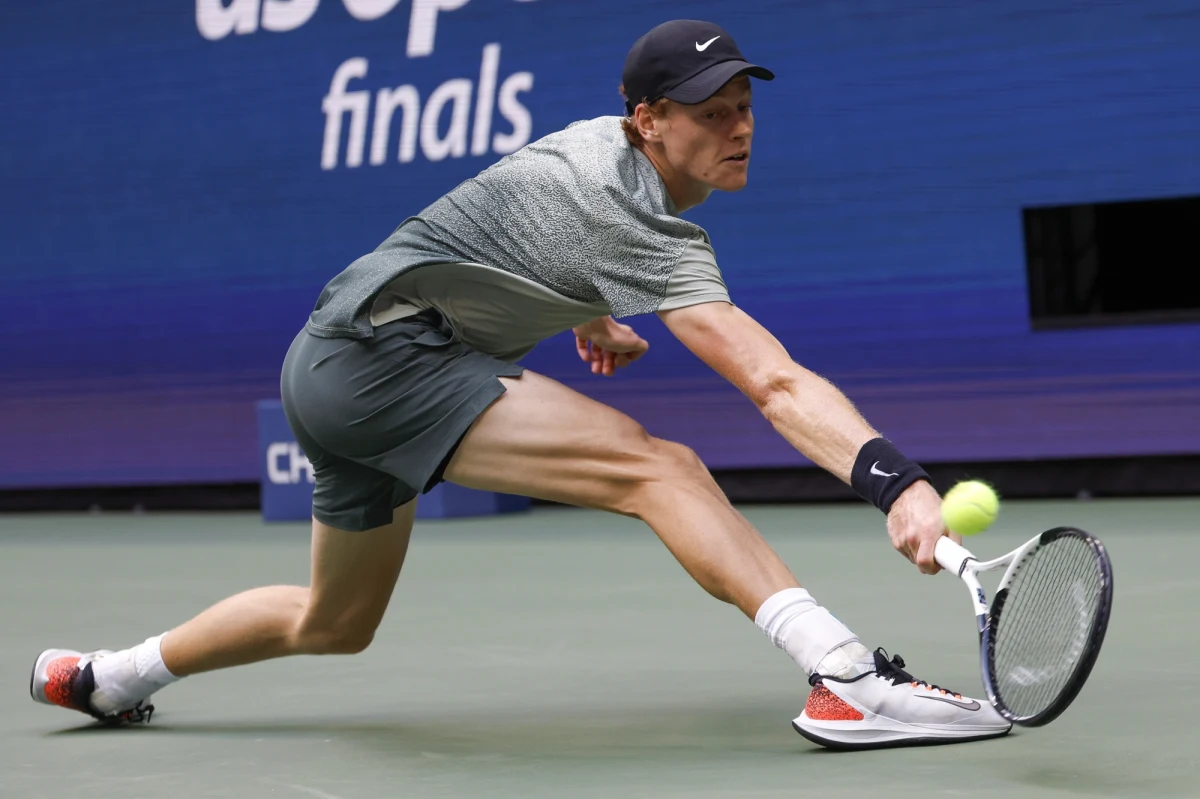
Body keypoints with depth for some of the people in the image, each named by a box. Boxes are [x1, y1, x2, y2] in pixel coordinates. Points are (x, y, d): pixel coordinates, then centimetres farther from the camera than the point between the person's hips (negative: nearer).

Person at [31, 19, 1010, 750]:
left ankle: (109, 677, 46)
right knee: (656, 466, -26)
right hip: (382, 351, -11)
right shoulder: (641, 228, -21)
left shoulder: (594, 140, 8)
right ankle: (853, 682, -39)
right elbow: (775, 383, -33)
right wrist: (899, 483, -41)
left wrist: (585, 319, 28)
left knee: (333, 626, 28)